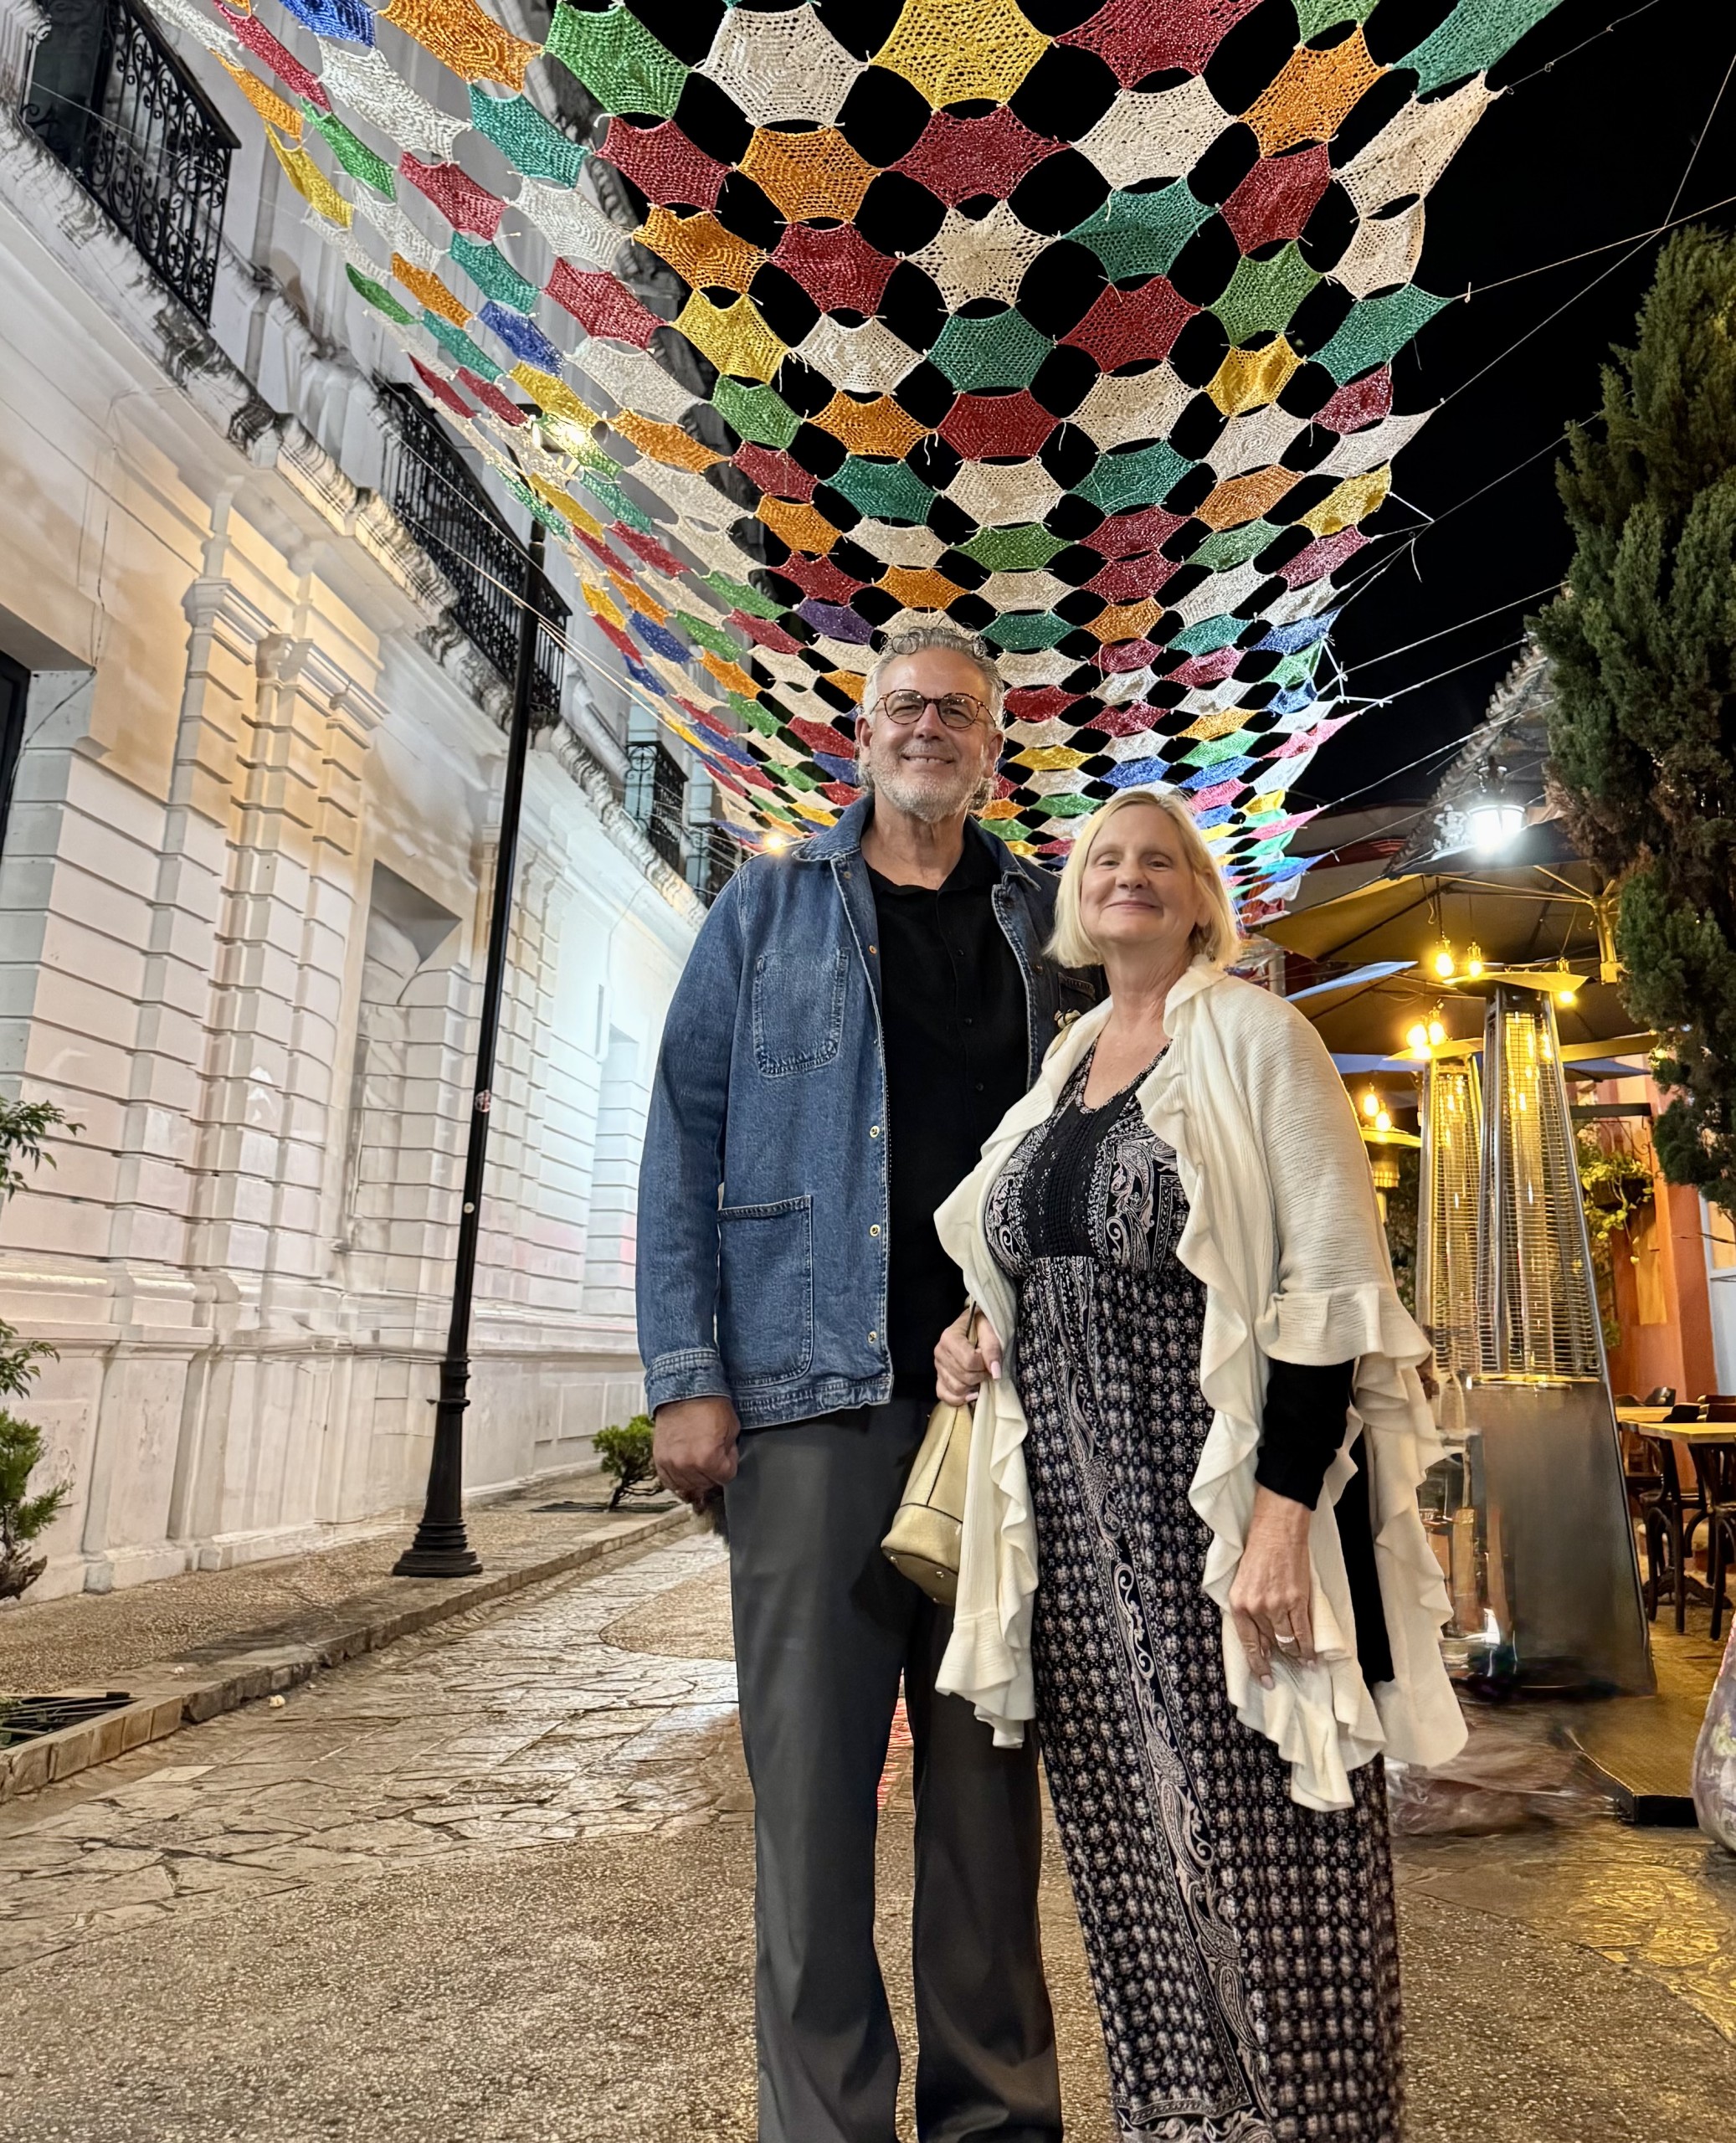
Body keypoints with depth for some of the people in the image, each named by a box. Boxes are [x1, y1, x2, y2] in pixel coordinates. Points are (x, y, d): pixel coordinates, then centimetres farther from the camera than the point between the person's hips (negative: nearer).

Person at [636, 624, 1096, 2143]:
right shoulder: (770, 909, 9)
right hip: (817, 1389, -2)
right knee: (814, 1773, 2)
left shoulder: (1049, 921, 15)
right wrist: (686, 1374, -6)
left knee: (990, 1769, 11)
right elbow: (684, 1137, 3)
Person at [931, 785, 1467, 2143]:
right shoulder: (1063, 1065, 15)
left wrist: (1285, 1506, -20)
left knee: (1267, 1842, 1)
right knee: (1130, 1854, 13)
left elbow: (1333, 1281, -12)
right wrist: (984, 1341, 7)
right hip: (1080, 1508, 6)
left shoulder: (1256, 1036, -4)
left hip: (1226, 1497, -6)